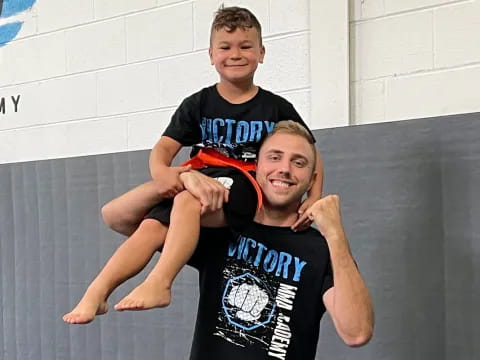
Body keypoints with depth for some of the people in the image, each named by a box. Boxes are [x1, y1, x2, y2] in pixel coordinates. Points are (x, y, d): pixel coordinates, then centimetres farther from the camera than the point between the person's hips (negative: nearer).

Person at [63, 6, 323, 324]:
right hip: (200, 185, 4)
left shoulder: (276, 108, 7)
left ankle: (159, 284, -45)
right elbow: (165, 147, 1)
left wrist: (314, 200, -6)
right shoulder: (198, 104, 11)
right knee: (150, 228, -24)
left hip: (245, 190, -4)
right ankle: (95, 295, -24)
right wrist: (162, 173, -23)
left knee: (187, 201, -36)